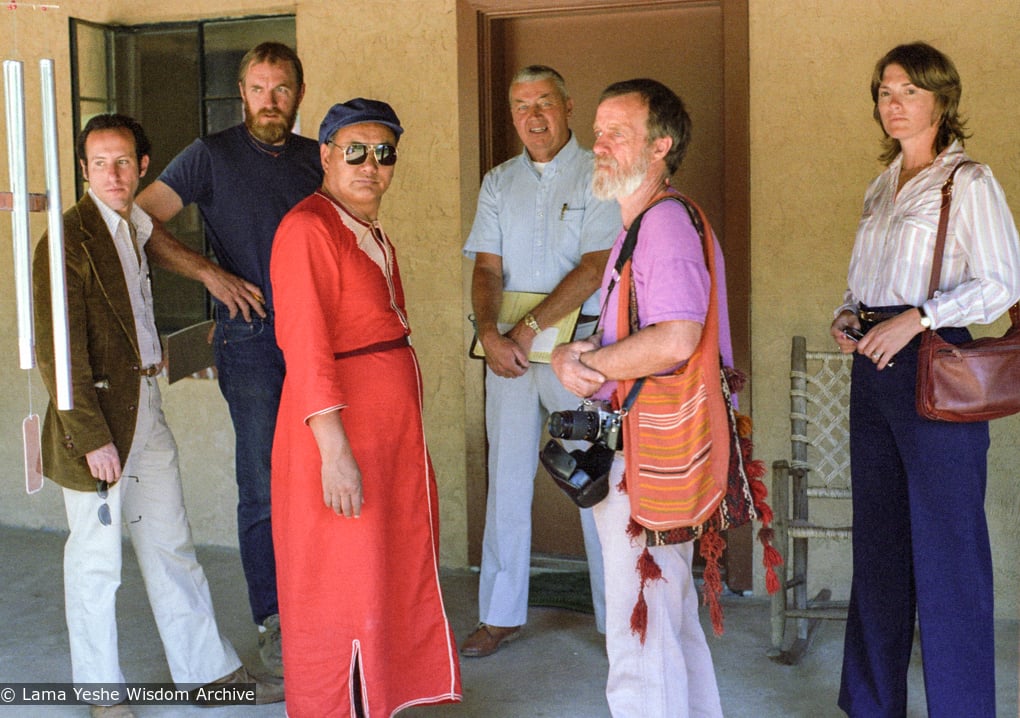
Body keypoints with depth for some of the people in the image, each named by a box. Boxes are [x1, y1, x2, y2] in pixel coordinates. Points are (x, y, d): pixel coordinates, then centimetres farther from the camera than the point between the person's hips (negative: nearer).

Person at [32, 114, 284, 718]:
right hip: (98, 420, -7)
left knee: (172, 547, 15)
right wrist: (92, 438, -17)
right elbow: (56, 353, -16)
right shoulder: (67, 240, -14)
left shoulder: (140, 228, 10)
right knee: (95, 561, 6)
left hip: (147, 409, 7)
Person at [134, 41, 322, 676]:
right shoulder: (213, 155, 0)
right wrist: (210, 273, -12)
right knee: (265, 488, -1)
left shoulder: (317, 158, 12)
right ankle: (273, 621, 11)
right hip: (252, 339, -4)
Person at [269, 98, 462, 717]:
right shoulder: (308, 229, -14)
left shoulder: (373, 233, 14)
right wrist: (334, 450, -26)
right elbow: (307, 347, -21)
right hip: (341, 429, -9)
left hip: (393, 428, 9)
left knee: (393, 582, 17)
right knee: (342, 592, 1)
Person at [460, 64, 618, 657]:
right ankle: (501, 614, 19)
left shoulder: (598, 175, -2)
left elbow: (593, 270, -11)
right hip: (509, 347, 4)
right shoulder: (499, 183, 13)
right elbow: (488, 268, 6)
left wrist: (530, 329, -16)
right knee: (507, 480, 8)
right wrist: (490, 332, -12)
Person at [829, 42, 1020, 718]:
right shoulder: (882, 188, 17)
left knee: (946, 548, -3)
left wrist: (914, 318, -20)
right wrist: (849, 313, 4)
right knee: (877, 540, 13)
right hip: (874, 365, 8)